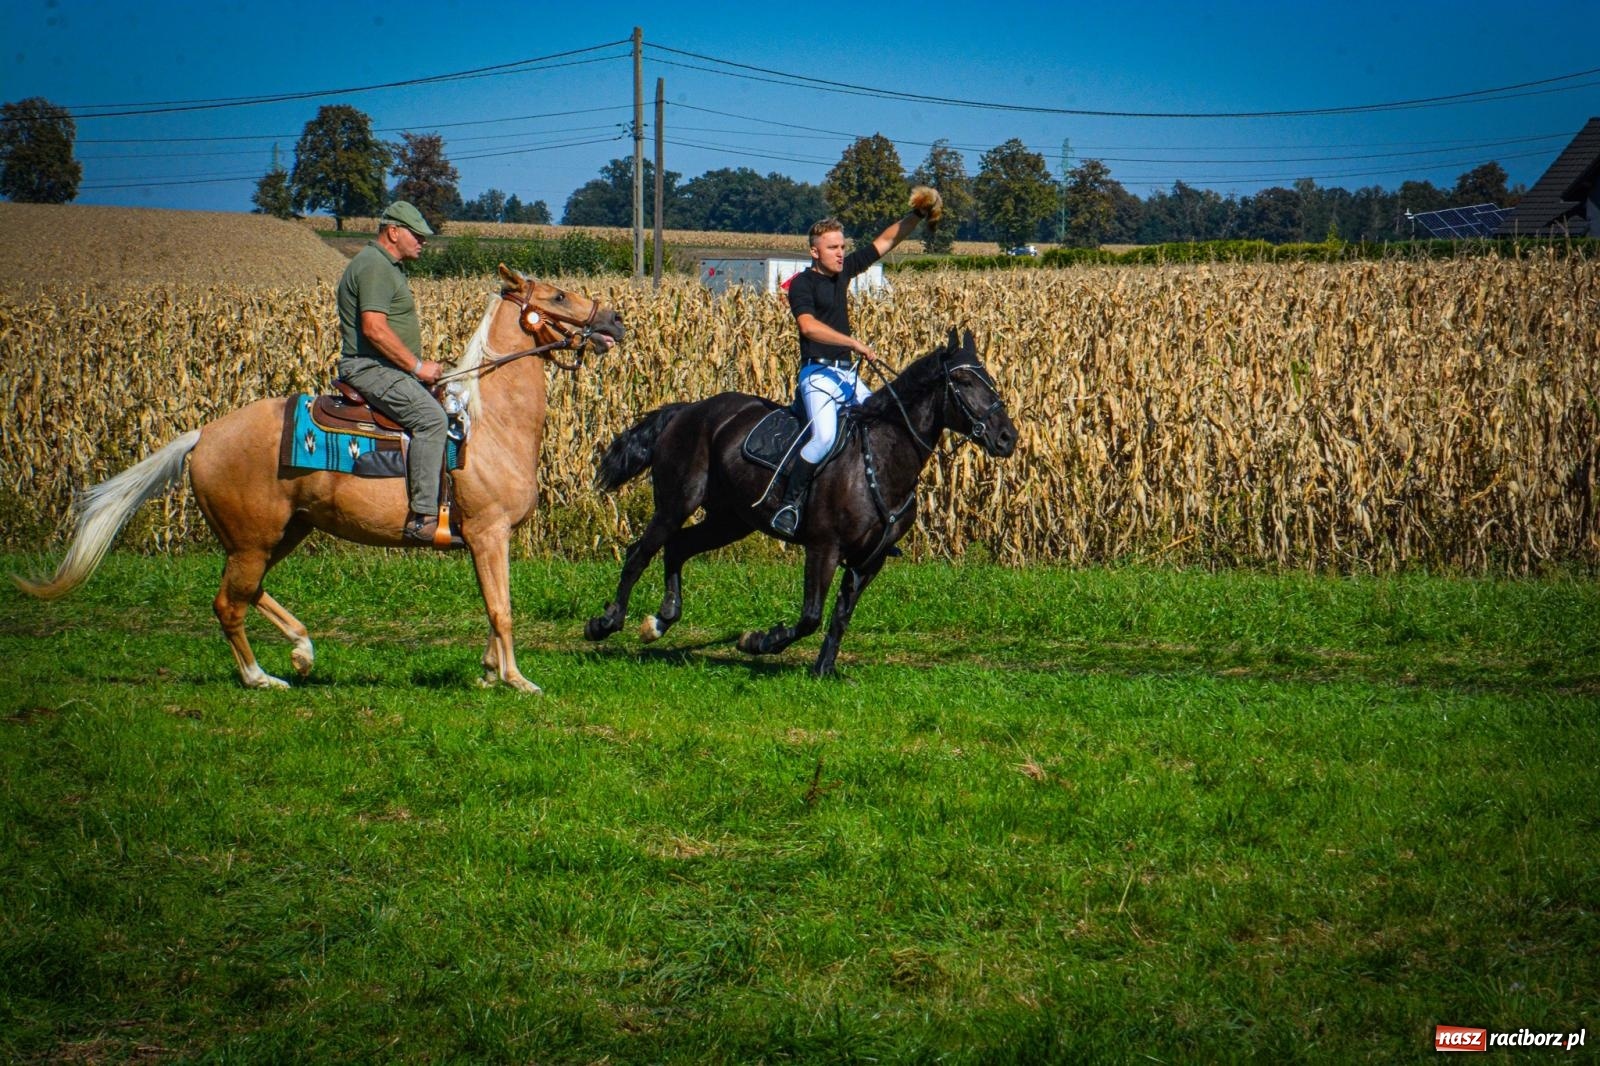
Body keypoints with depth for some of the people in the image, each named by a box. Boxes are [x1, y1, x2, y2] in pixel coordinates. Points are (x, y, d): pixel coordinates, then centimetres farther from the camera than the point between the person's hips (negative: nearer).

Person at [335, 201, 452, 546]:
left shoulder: (389, 267, 22)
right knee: (431, 417, -28)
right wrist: (417, 366, -19)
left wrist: (421, 366, 18)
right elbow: (374, 327, -24)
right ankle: (423, 517, -35)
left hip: (390, 370, 12)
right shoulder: (373, 266, -14)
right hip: (371, 369, -12)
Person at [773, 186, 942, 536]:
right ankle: (789, 503, -17)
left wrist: (916, 216, 7)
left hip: (848, 374, 8)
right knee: (825, 437, -30)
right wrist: (855, 343, -28)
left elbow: (885, 241, 19)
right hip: (819, 373, -8)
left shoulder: (844, 271, 12)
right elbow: (809, 325, -24)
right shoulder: (803, 283, -8)